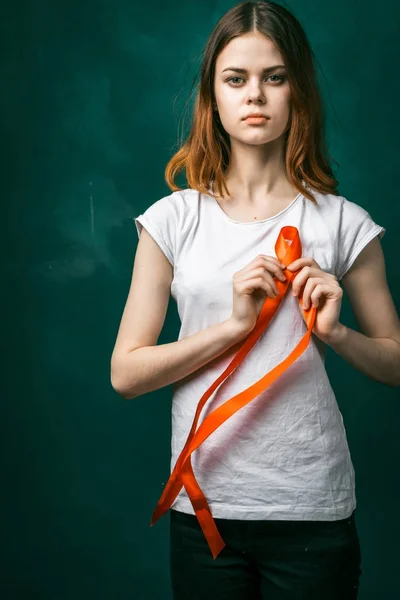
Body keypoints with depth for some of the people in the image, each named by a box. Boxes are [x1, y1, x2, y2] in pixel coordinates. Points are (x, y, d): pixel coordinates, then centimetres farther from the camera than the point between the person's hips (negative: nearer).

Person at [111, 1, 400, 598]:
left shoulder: (344, 223, -1)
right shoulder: (174, 219, -1)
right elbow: (125, 373, -4)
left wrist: (337, 333, -13)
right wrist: (235, 323, -16)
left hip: (313, 510, 0)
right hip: (204, 504, 1)